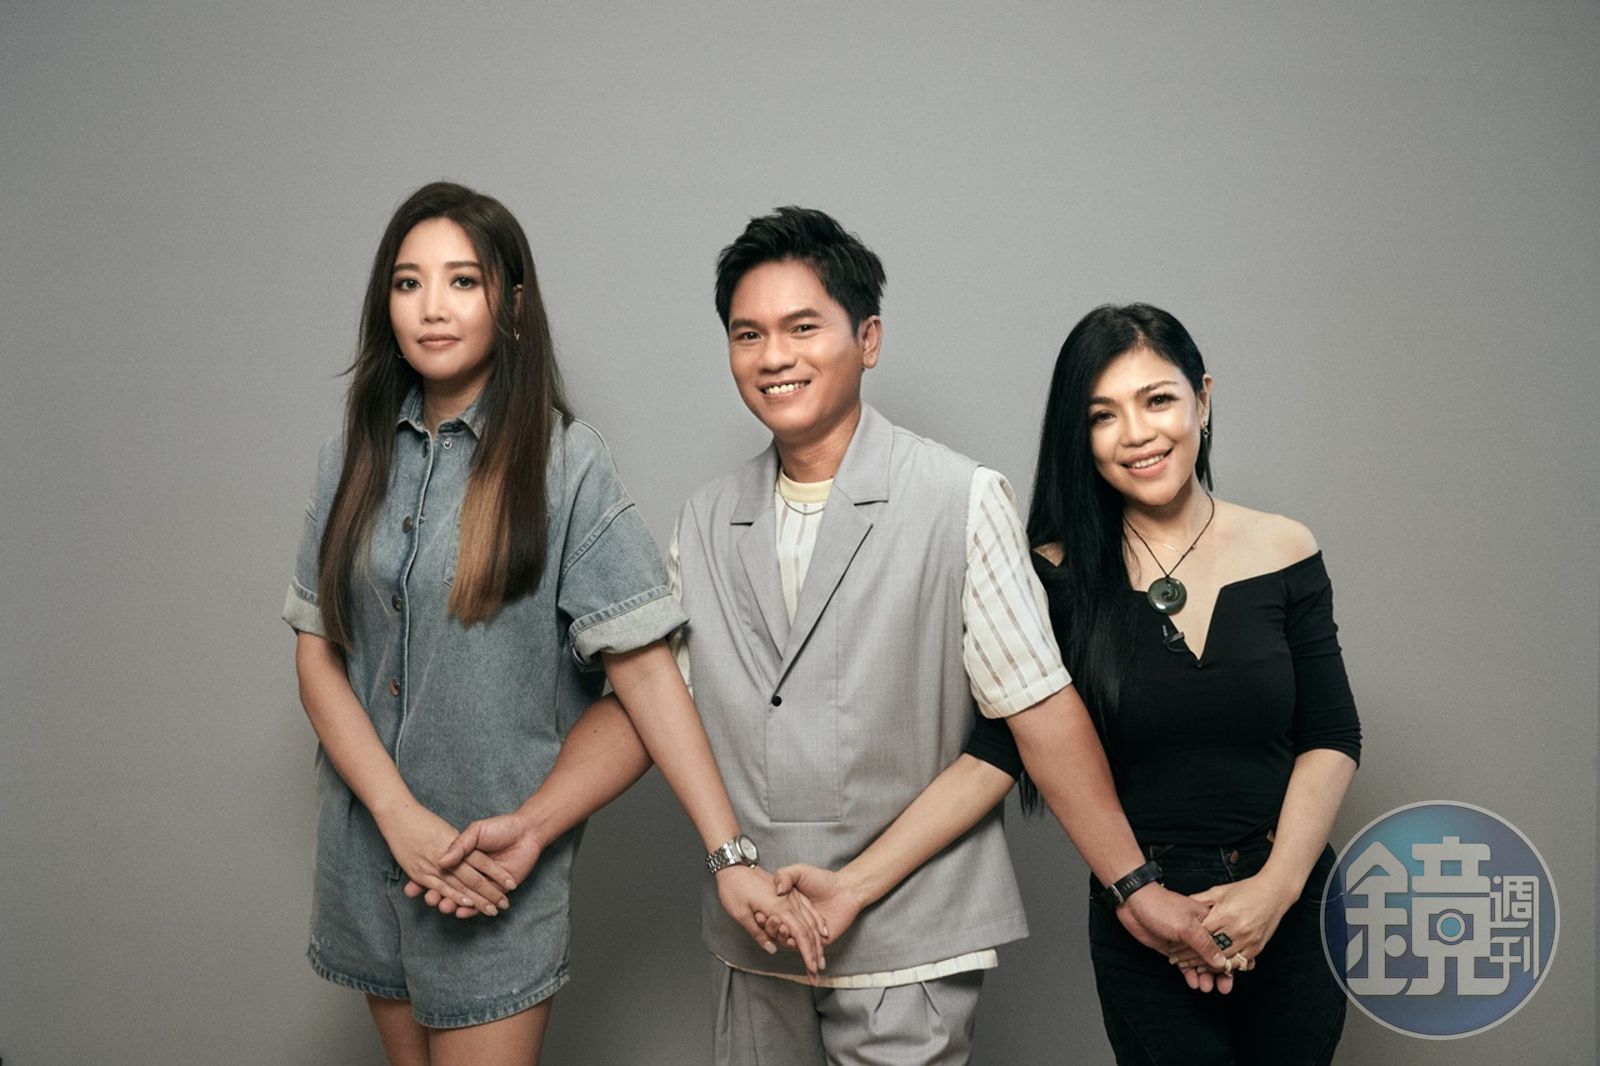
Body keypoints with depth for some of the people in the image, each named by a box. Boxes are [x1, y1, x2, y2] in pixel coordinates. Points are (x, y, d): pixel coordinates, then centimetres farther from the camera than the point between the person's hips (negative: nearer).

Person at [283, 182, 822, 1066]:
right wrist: (399, 814, -13)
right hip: (368, 852, 4)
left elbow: (643, 670, -13)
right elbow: (318, 654, 2)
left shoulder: (563, 463, -10)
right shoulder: (355, 460, 3)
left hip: (500, 869, -4)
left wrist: (730, 858, -19)